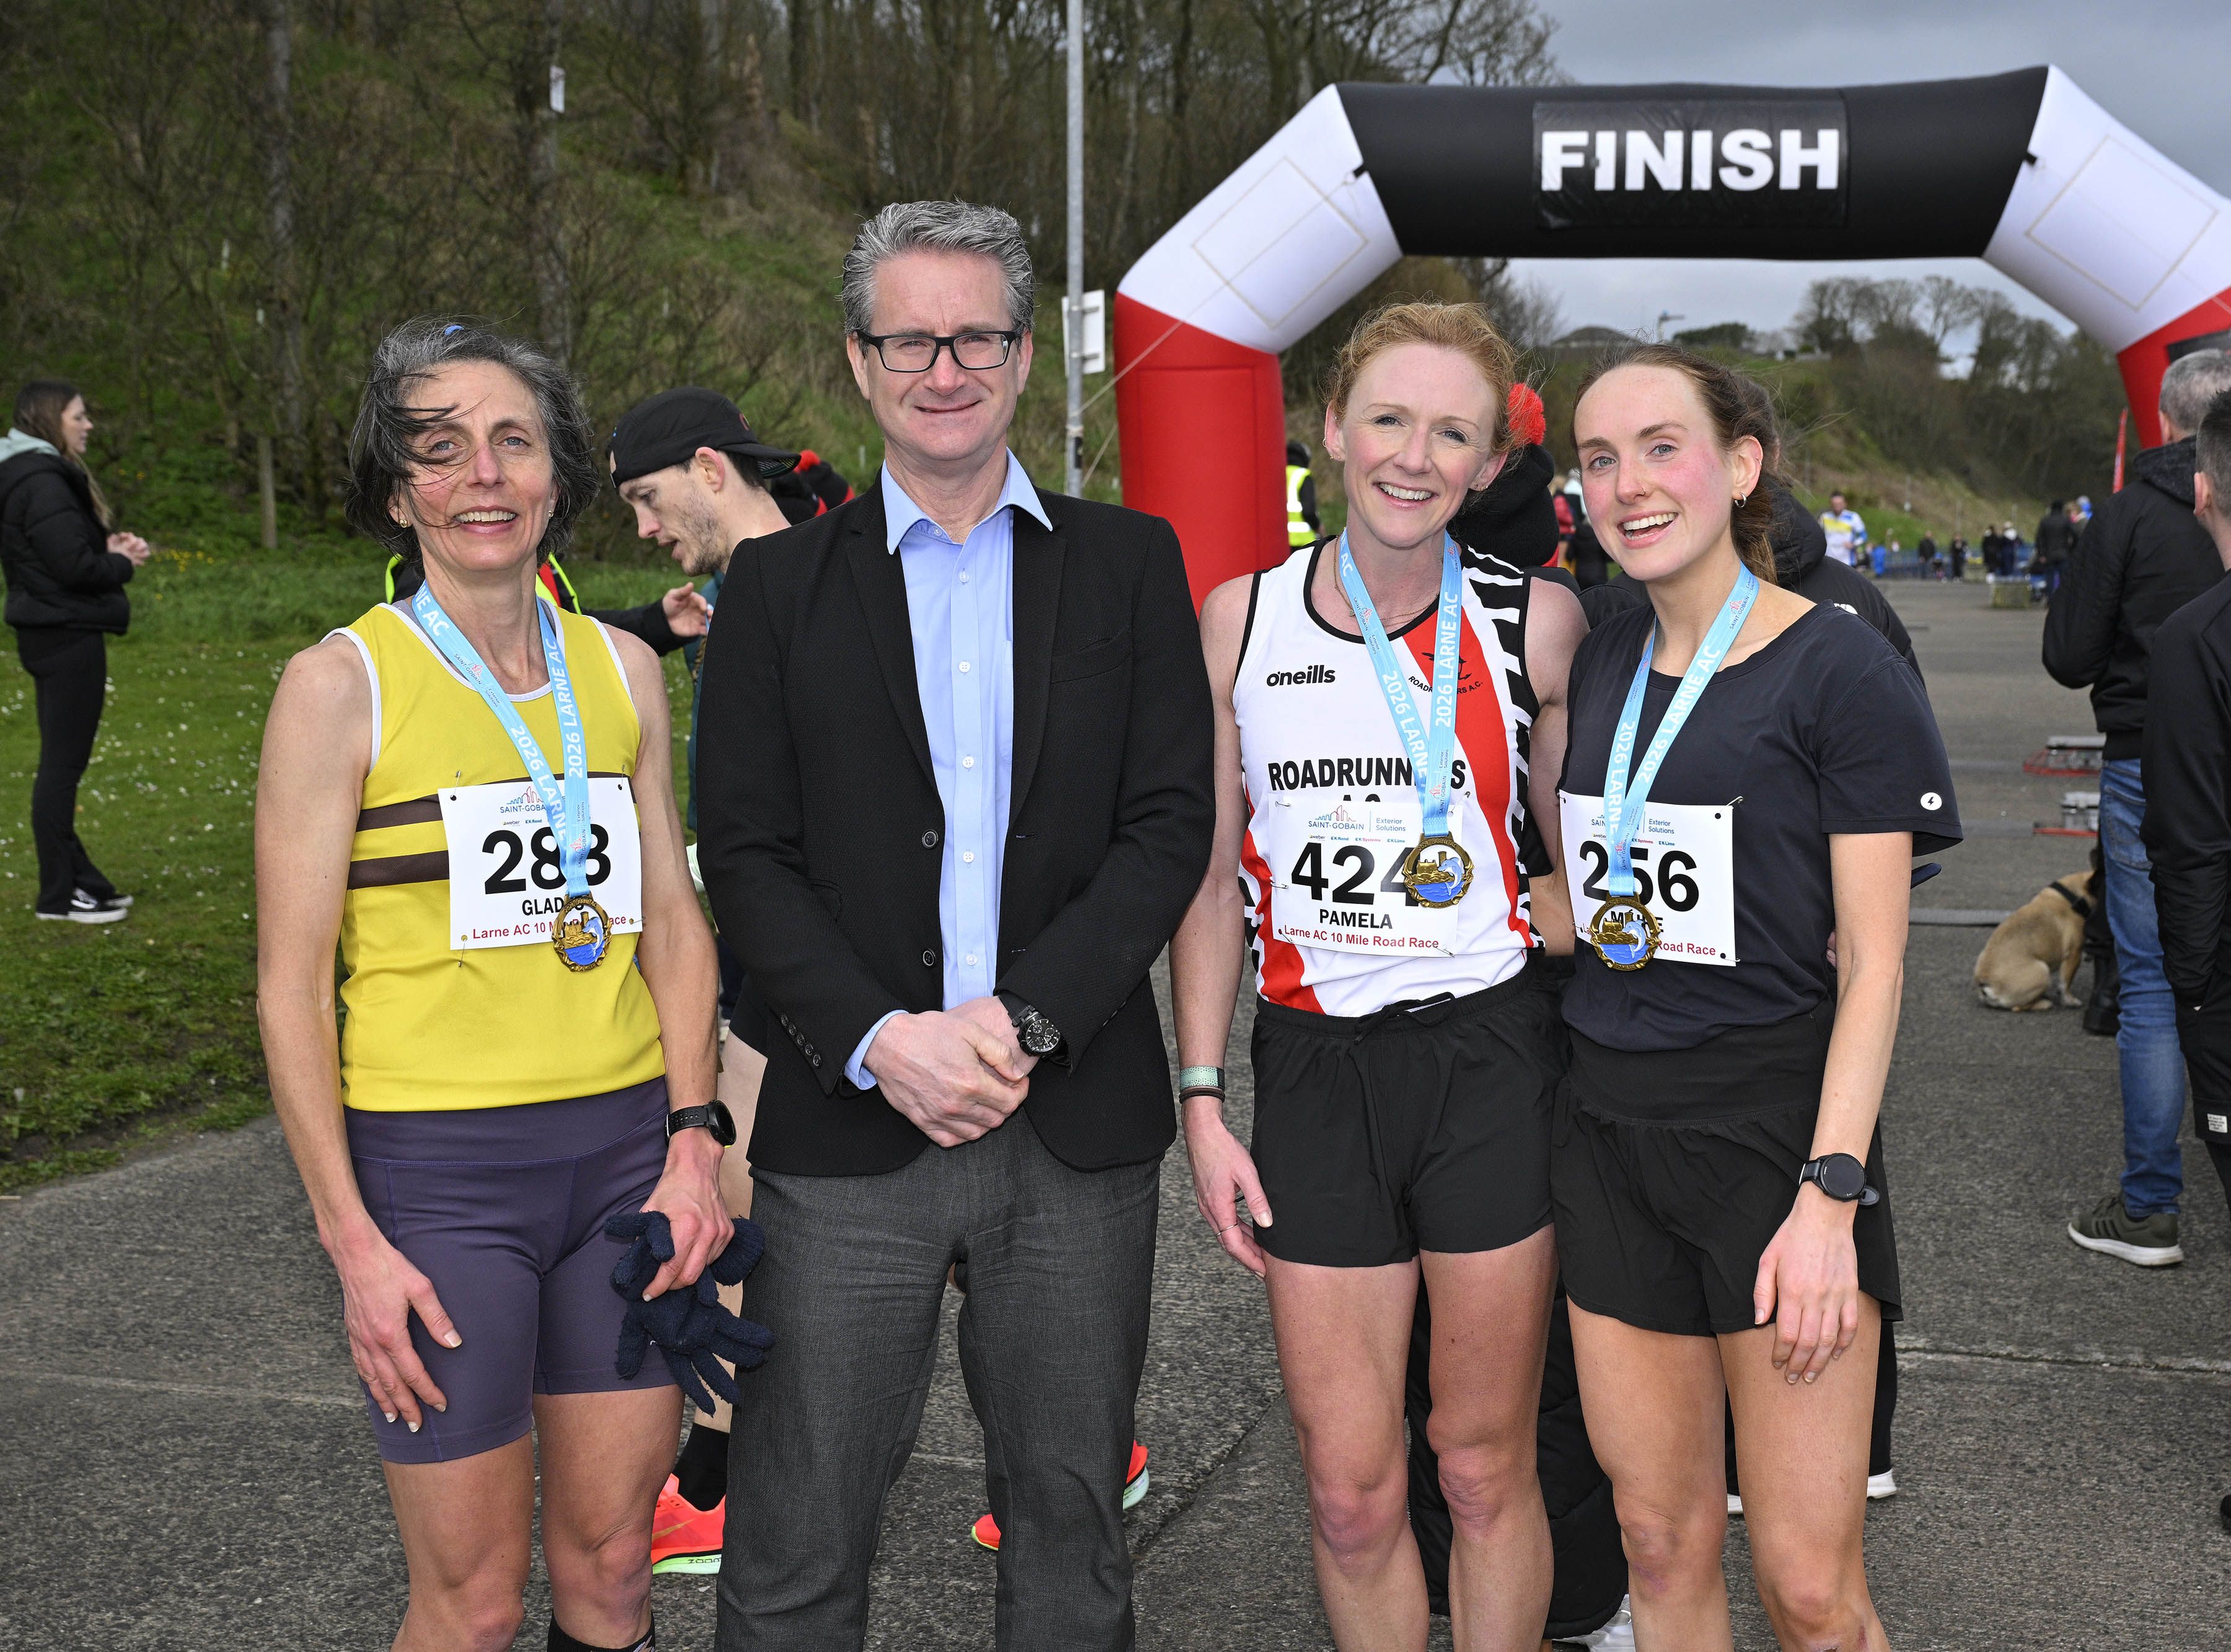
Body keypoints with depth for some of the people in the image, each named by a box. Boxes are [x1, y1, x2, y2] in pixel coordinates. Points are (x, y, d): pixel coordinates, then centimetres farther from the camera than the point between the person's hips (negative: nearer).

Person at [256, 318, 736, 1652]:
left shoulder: (623, 667, 6)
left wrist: (693, 1141, 1)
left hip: (628, 1151, 4)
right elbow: (291, 986, -6)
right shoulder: (342, 686, -7)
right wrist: (352, 1240, -9)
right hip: (437, 1169, -4)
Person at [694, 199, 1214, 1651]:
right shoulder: (782, 583, 5)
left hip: (1077, 1118, 1)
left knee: (1071, 1513, 14)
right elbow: (747, 854, 0)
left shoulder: (1129, 564, 6)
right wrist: (880, 1039, -14)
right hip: (851, 1115, 0)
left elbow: (1170, 824, -1)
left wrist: (1020, 1017, -13)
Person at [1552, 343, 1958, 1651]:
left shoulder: (1839, 669, -7)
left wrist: (1830, 1197, -16)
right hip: (1613, 1126, 5)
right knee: (1663, 1547, 11)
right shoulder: (1603, 662, 11)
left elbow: (1871, 959, -10)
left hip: (1777, 1125, -5)